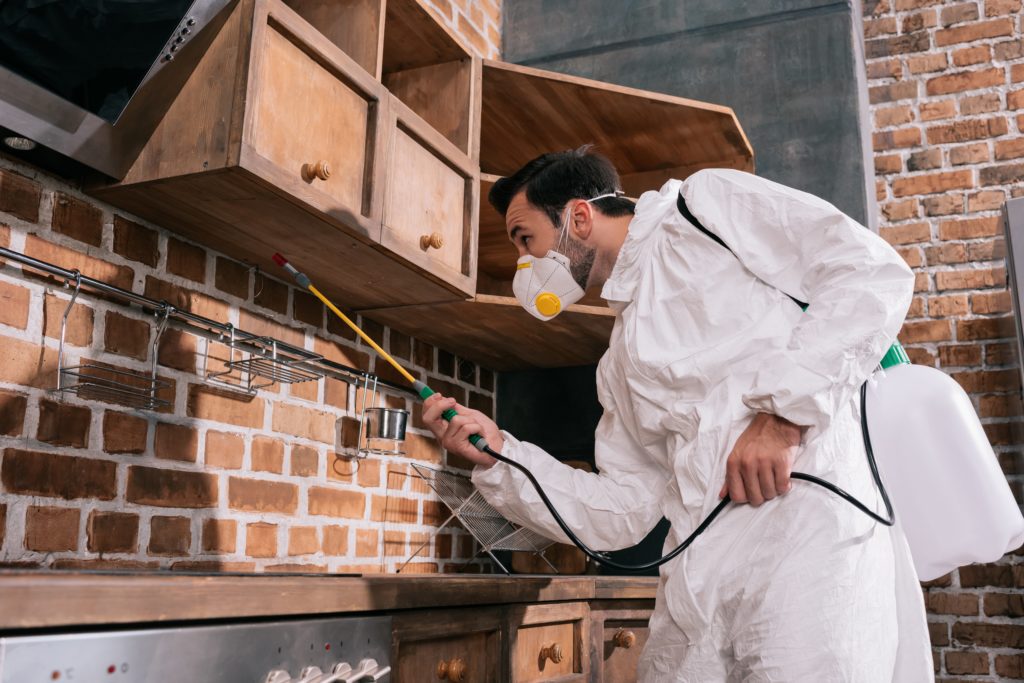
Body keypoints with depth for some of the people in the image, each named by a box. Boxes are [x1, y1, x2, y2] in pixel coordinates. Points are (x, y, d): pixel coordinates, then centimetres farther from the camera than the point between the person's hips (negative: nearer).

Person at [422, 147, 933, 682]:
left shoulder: (707, 203, 8)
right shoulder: (619, 365, 25)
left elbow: (876, 270, -4)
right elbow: (622, 514, 19)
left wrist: (783, 411, -14)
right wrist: (500, 456, 10)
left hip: (812, 522, -6)